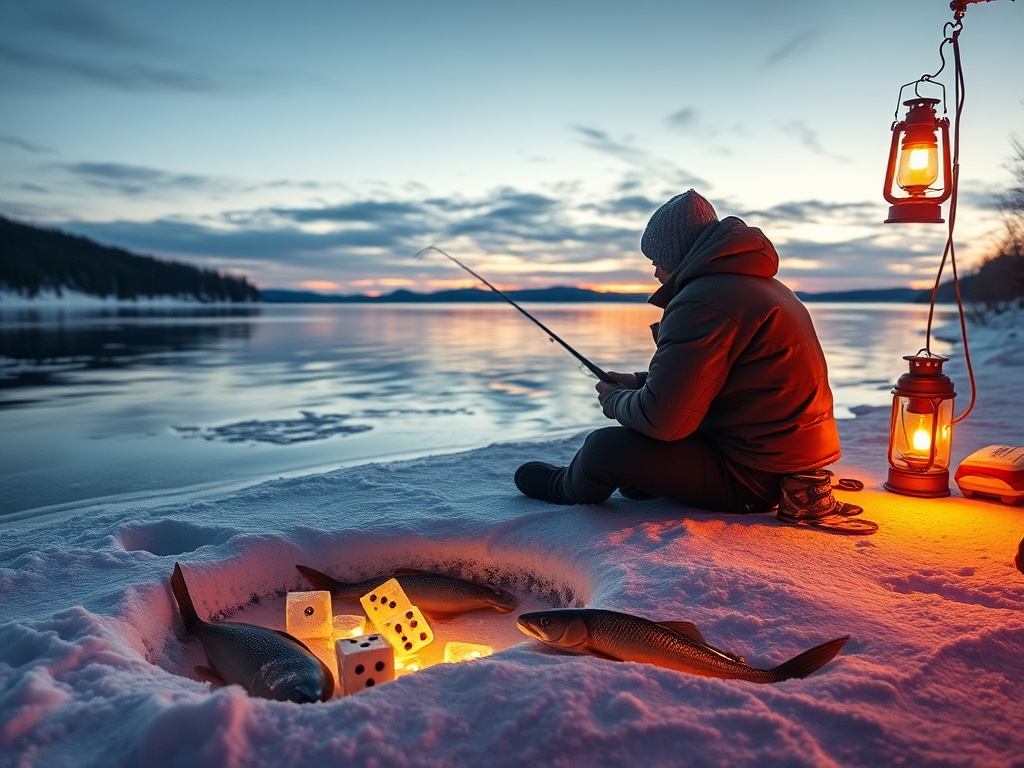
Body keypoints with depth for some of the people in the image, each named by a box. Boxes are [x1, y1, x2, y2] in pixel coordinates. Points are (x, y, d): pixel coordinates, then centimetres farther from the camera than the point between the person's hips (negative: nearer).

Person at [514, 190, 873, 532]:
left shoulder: (704, 300, -22)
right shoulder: (761, 285, 13)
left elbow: (662, 419, -24)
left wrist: (615, 400, -3)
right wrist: (640, 382, 16)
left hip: (755, 476, -11)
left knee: (603, 447, -11)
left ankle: (567, 487, 20)